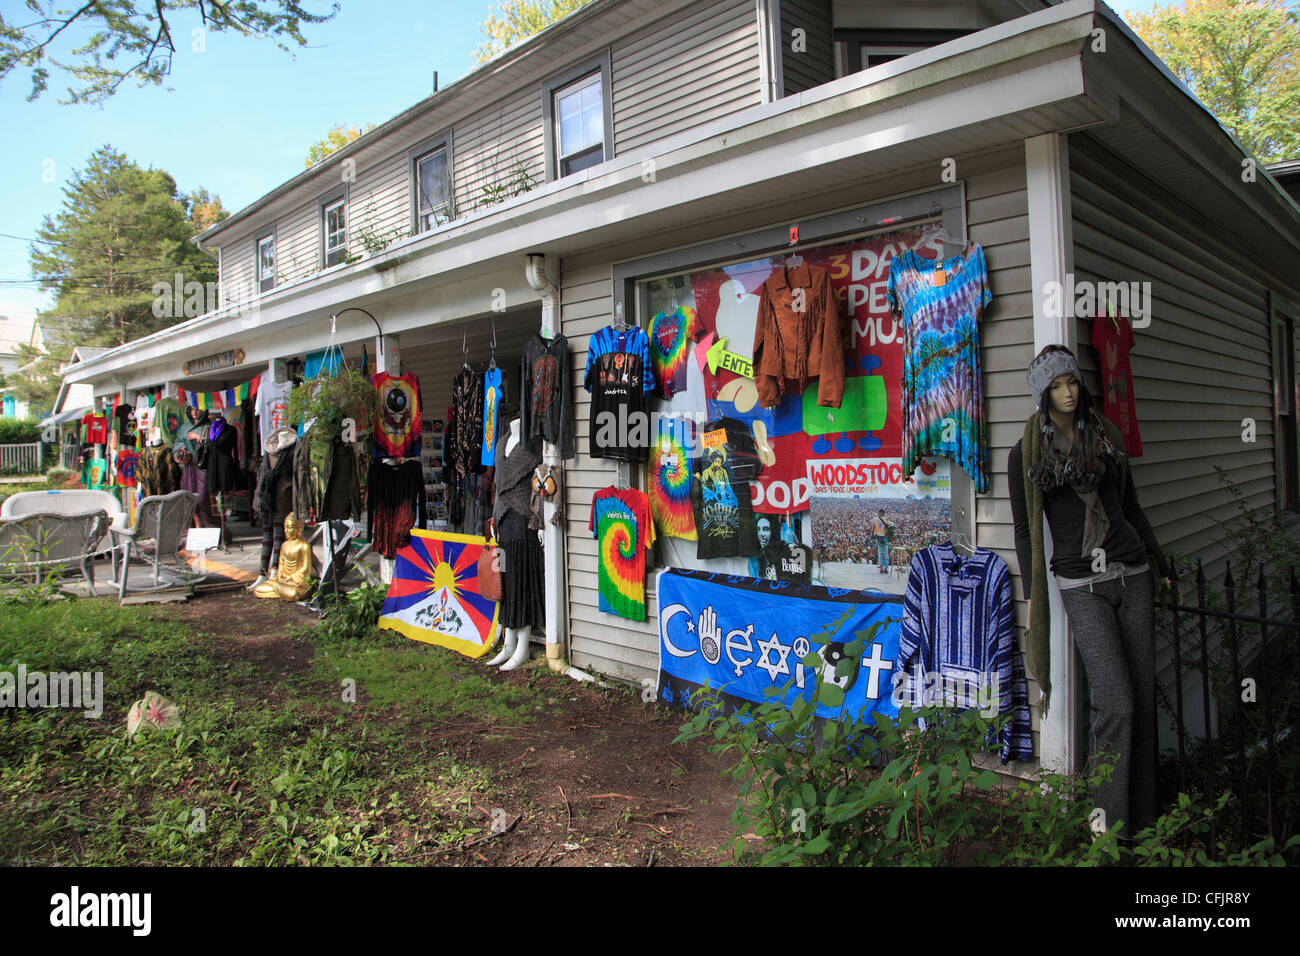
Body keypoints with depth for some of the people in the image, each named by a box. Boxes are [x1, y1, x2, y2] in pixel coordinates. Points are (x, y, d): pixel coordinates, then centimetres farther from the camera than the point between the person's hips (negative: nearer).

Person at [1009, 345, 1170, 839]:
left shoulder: (1106, 436, 11)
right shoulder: (1026, 453, -1)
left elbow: (1131, 506, 18)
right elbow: (1026, 531, 1)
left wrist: (1160, 565, 18)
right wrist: (1034, 601, -1)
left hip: (1132, 575, 4)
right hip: (1081, 585, -4)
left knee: (1143, 696, 5)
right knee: (1116, 702, -11)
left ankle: (1142, 814, 19)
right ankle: (1108, 817, 5)